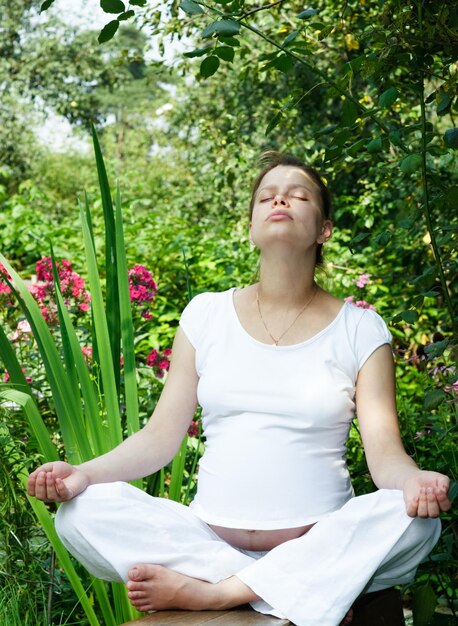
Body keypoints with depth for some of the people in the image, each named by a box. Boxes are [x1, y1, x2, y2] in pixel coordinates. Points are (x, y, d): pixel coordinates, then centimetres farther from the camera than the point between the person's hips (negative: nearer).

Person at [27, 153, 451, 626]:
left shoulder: (360, 330, 5)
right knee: (82, 512, -22)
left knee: (414, 520, -30)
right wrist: (84, 473, -12)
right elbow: (161, 435, 6)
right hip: (209, 538, 2)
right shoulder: (206, 314, 9)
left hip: (319, 545, -1)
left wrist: (412, 479, -28)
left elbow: (384, 450, -4)